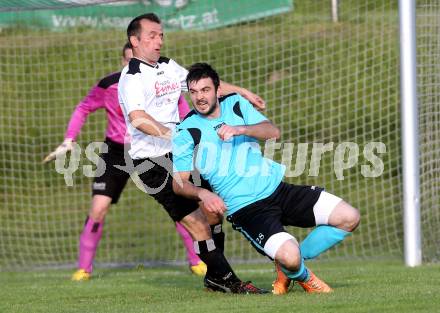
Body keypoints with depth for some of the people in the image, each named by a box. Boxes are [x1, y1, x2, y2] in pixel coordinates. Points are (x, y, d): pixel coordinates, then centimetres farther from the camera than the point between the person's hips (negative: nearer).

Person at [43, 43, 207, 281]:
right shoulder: (109, 85, -15)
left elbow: (182, 108, 3)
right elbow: (83, 109, 0)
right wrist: (68, 141, -6)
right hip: (116, 152, -1)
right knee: (98, 208, -12)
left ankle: (196, 261, 8)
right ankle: (84, 268, 2)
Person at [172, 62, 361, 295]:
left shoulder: (236, 104, 8)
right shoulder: (186, 132, -4)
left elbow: (273, 132, -5)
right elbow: (179, 182, -7)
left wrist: (240, 129, -23)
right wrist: (203, 193, -27)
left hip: (276, 187, 5)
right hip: (245, 209, -5)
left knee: (348, 217, -6)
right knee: (289, 256, -30)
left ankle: (290, 266, 11)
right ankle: (303, 276, 10)